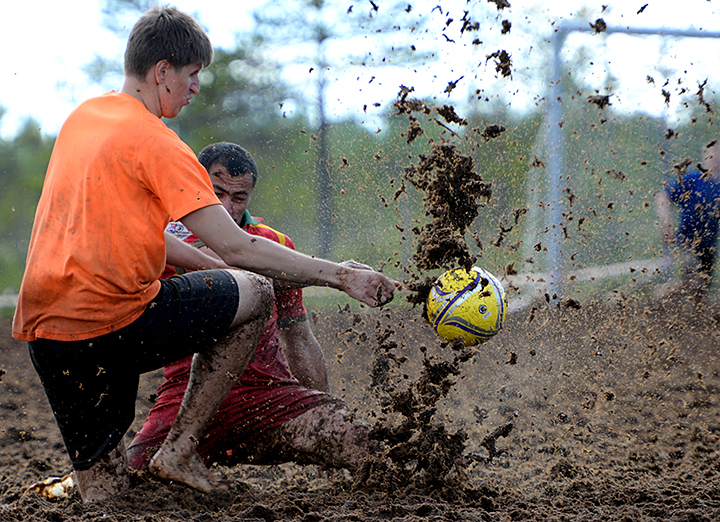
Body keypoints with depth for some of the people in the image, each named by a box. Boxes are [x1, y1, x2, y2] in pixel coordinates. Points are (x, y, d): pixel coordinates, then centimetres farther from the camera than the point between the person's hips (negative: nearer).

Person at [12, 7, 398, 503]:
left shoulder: (83, 117, 17)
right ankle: (179, 450, 7)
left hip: (43, 329, 8)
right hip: (111, 324, -8)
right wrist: (341, 276, -9)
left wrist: (219, 270, 23)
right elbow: (234, 246, -14)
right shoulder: (155, 142, -9)